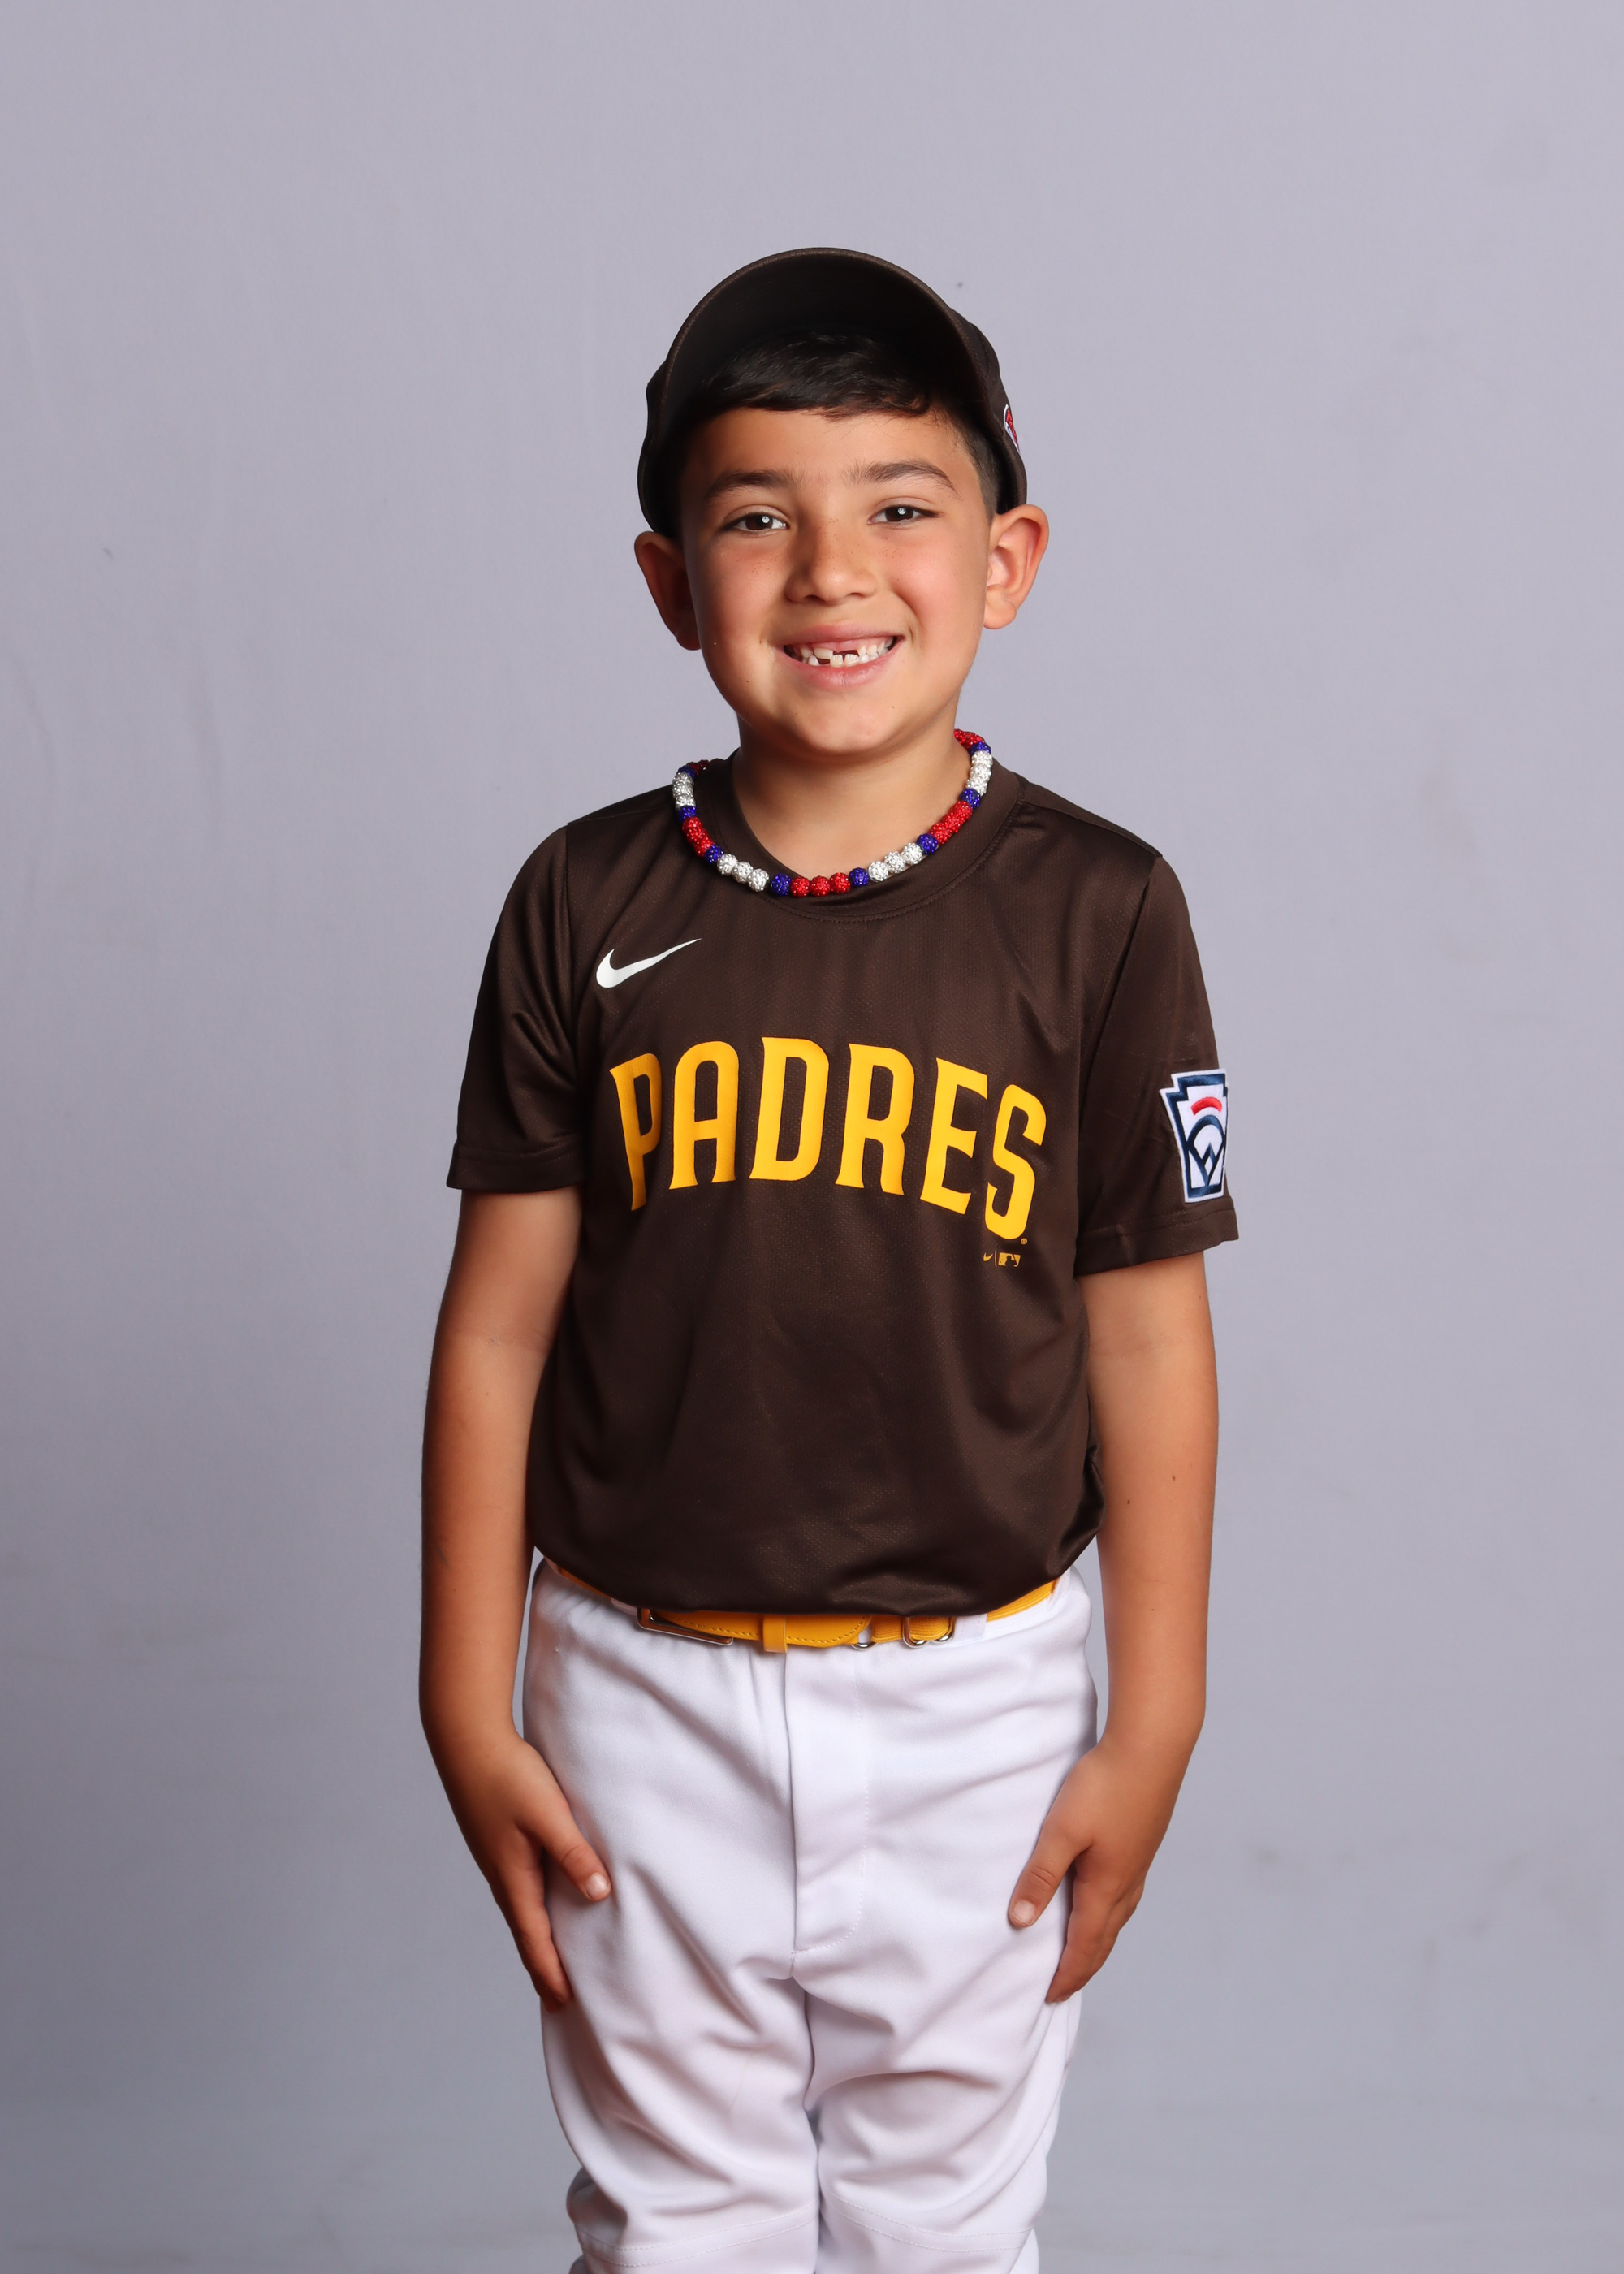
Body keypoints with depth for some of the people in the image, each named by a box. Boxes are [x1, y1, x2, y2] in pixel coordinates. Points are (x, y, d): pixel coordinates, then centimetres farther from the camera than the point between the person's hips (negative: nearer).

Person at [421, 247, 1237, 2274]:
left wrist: (1151, 1735, -1)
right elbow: (501, 1323, -1)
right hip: (646, 1699, 1)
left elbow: (1148, 1344, -4)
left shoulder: (1094, 910, -7)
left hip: (974, 1705, 0)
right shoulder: (587, 907, -4)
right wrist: (468, 1712, 0)